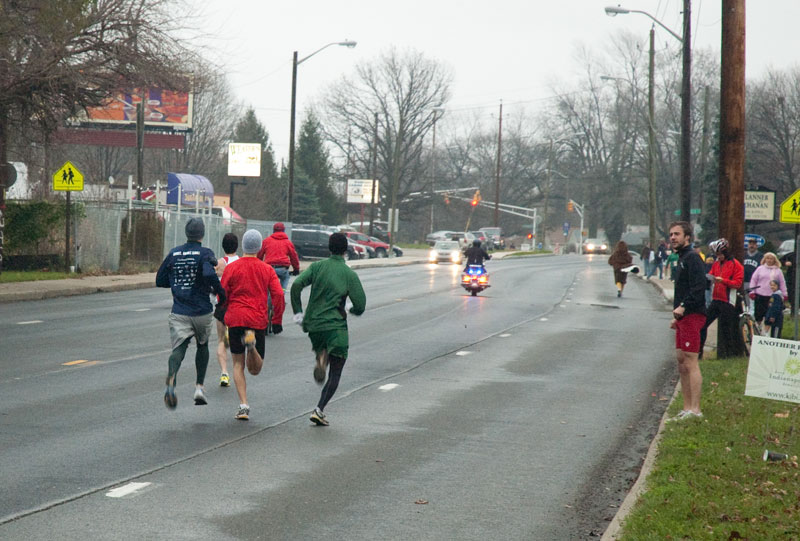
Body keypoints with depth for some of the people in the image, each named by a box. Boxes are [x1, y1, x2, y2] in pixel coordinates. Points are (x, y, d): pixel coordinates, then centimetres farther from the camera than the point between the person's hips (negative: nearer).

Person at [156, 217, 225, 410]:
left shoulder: (173, 253, 6)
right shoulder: (205, 254, -7)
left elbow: (160, 280, 9)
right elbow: (209, 275, -26)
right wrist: (221, 293, -11)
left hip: (179, 313, 2)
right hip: (202, 312, -1)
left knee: (178, 348, -7)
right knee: (202, 345, 22)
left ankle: (171, 376, -39)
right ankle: (199, 387, 17)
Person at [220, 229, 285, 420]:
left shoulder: (231, 268, 1)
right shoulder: (267, 269, 4)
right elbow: (278, 294, -4)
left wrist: (223, 315, 18)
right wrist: (277, 318, 6)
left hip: (235, 318, -1)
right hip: (258, 320, 1)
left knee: (238, 364, 7)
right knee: (255, 369, 8)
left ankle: (243, 405, -4)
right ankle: (252, 343, -25)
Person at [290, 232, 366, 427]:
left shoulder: (317, 267, 3)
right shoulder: (349, 274, -3)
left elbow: (297, 285, -11)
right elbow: (360, 305, -4)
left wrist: (297, 312, -2)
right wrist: (353, 310, 20)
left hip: (313, 325, 3)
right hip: (336, 327, -3)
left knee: (322, 348, 32)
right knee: (335, 373, 3)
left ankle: (321, 359, -4)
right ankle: (319, 410, -10)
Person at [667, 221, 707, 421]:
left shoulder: (692, 258, -10)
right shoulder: (681, 259, 22)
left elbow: (698, 287, -22)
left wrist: (683, 307, -27)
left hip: (692, 315, -11)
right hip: (683, 317, 11)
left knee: (691, 362, -11)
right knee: (681, 363, 11)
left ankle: (695, 410, -12)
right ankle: (687, 408, 16)